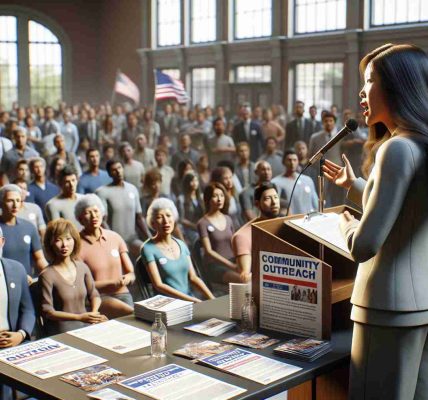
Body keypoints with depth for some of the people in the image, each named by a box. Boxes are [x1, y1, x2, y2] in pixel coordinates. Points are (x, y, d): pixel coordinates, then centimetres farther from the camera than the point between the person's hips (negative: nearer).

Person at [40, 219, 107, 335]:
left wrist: (94, 313, -5)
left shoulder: (82, 267, 4)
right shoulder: (47, 275, -11)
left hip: (86, 326, 5)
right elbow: (47, 312, -12)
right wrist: (79, 317, -21)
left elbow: (94, 295, 16)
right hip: (61, 332, -5)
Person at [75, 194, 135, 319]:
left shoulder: (115, 237, 10)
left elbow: (131, 274, 14)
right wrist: (113, 283, -12)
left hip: (123, 294, 5)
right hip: (97, 297, -4)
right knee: (131, 313, -31)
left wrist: (127, 278, -10)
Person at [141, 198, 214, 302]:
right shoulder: (148, 248, -5)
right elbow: (158, 285, -11)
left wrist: (212, 299, -6)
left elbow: (193, 277, 9)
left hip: (190, 300, 5)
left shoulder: (181, 245, 12)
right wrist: (192, 300, -17)